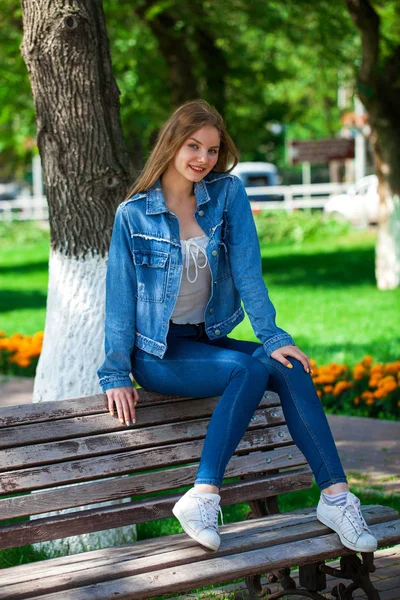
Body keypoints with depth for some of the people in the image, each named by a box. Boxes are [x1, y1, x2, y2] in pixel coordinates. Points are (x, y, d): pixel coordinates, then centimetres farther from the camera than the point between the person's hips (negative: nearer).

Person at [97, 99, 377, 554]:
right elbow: (120, 296, -3)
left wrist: (273, 337, -15)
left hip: (207, 340, 4)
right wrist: (116, 375, -5)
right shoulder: (134, 214, -5)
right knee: (251, 369, -30)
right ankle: (203, 497, -36)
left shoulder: (228, 193, 1)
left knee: (289, 368, -23)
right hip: (156, 351, -4)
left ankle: (335, 494, -28)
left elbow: (247, 272, -4)